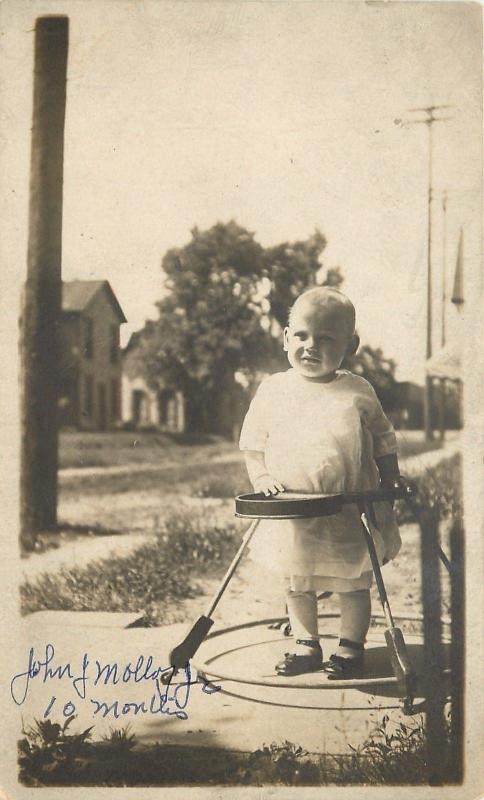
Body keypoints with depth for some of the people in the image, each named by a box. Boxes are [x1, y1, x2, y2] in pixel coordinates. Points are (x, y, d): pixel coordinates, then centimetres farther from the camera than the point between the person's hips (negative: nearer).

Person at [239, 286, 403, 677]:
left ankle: (351, 646, 29)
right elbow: (252, 445, 5)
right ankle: (306, 645, 32)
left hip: (351, 516, -1)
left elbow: (384, 443, 7)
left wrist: (389, 492, 4)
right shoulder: (272, 390, -3)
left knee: (353, 584, 11)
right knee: (297, 584, 14)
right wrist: (261, 477, -10)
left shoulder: (359, 392, -4)